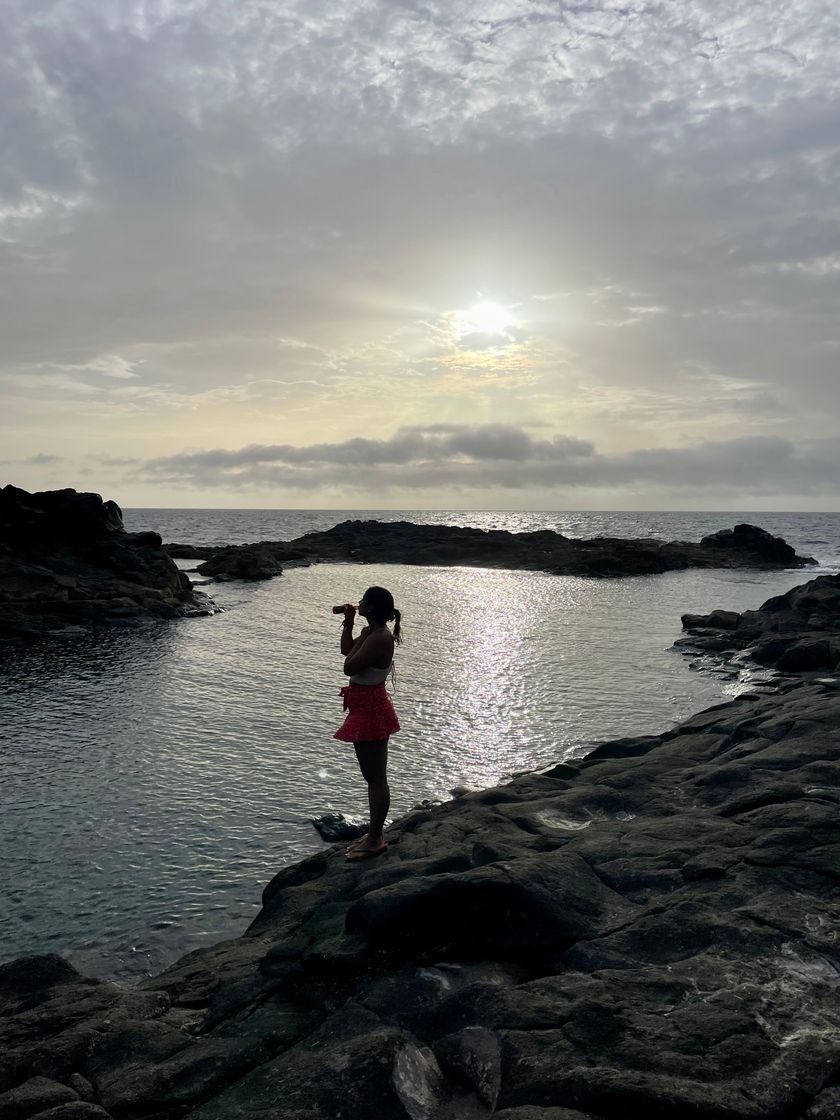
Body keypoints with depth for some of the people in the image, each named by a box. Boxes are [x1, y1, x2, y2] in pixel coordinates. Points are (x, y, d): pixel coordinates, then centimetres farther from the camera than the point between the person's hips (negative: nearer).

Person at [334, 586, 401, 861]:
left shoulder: (379, 638, -23)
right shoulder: (371, 633, 7)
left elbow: (349, 667, -24)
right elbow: (347, 651, 22)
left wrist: (360, 640, -12)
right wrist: (348, 622, 14)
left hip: (370, 711, -11)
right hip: (367, 707, 11)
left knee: (375, 777, 0)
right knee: (374, 776, 18)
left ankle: (375, 840, 10)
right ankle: (374, 835, 30)